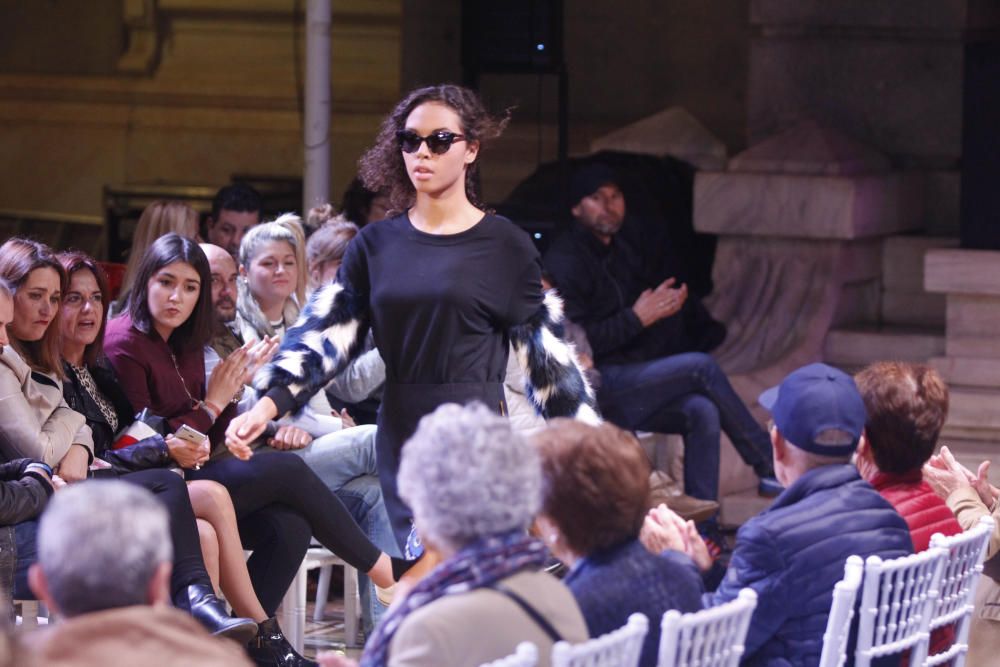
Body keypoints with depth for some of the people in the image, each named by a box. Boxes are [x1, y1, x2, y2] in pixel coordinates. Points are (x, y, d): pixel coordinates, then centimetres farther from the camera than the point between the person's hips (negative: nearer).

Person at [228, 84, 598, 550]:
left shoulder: (504, 245, 2)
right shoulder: (376, 245, 11)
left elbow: (548, 355, 4)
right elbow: (324, 333, 4)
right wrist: (268, 404, -11)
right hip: (401, 436, 4)